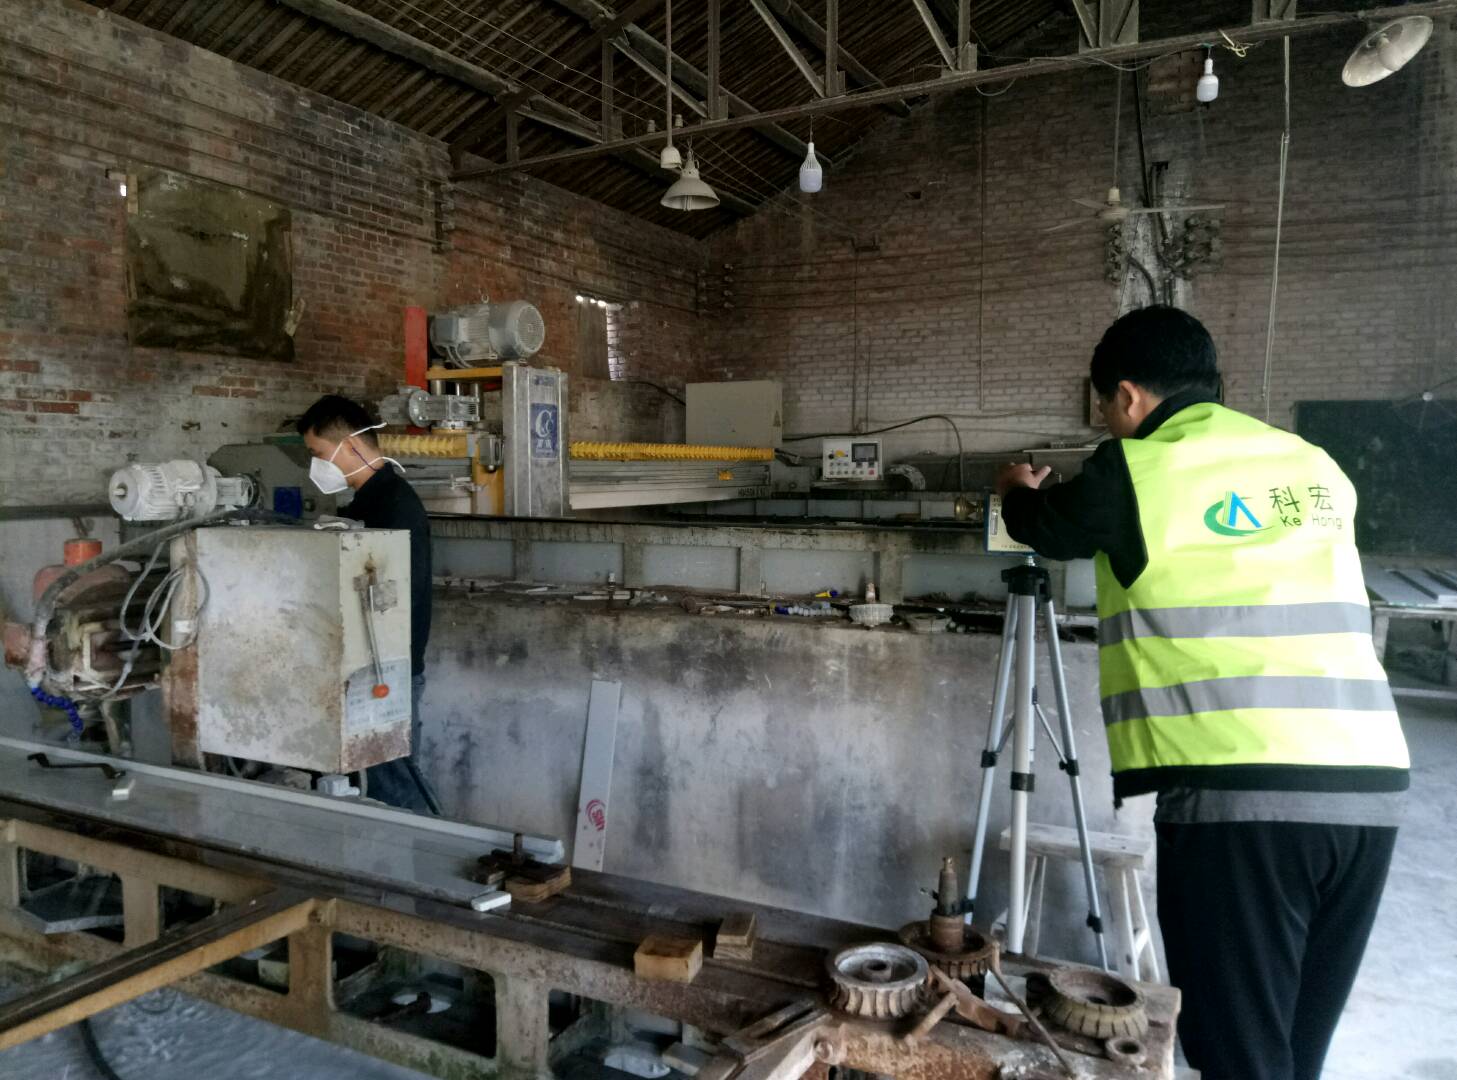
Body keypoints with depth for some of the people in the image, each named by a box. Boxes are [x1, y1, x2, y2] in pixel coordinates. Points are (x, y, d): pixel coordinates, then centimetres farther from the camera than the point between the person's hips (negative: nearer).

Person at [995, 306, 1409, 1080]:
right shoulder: (1317, 468, 16)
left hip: (1240, 789, -6)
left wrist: (1018, 489, 40)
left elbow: (1042, 525, 17)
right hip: (1368, 785, 7)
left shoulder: (1136, 469, 0)